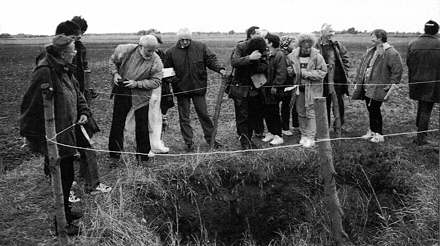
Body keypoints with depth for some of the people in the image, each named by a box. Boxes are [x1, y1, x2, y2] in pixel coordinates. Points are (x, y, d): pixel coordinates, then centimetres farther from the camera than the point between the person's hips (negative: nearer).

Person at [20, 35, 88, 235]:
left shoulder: (65, 70, 7)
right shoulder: (44, 72, -22)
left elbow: (76, 93, 20)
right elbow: (31, 105, -21)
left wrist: (83, 112, 4)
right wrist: (31, 134, -17)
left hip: (66, 132, 9)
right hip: (52, 136, -9)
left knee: (67, 175, 20)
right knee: (61, 179, 1)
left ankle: (65, 211, 38)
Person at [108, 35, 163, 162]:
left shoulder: (156, 61, -14)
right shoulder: (126, 50, -10)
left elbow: (156, 81, -13)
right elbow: (113, 60, 9)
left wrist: (137, 84, -21)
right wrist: (115, 73, -7)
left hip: (141, 97, -1)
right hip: (122, 92, 1)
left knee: (142, 128, 4)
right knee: (117, 124, 8)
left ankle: (143, 157, 20)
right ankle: (114, 155, 23)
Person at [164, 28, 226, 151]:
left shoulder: (201, 47, -1)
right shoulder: (171, 52, -2)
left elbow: (211, 59, 0)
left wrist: (220, 69, -17)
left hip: (199, 86, 0)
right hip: (181, 89, 0)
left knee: (204, 114, 8)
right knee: (184, 117, 7)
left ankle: (211, 139, 21)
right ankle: (189, 143, 17)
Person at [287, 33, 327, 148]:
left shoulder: (317, 57, -9)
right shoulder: (293, 56, 1)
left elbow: (322, 73, -12)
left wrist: (306, 73, -17)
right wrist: (291, 71, -6)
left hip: (313, 88, -4)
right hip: (299, 88, 4)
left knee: (311, 113, -3)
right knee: (301, 113, 11)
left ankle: (310, 138, 4)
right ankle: (303, 135, 24)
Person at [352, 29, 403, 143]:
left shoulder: (391, 53, -14)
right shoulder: (370, 51, 13)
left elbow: (398, 69, -16)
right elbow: (362, 65, 18)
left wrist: (392, 84, -14)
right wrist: (357, 80, 14)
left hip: (378, 88, -7)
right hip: (367, 86, 8)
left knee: (374, 110, -3)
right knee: (370, 109, 14)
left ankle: (378, 135, 8)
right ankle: (372, 131, 26)